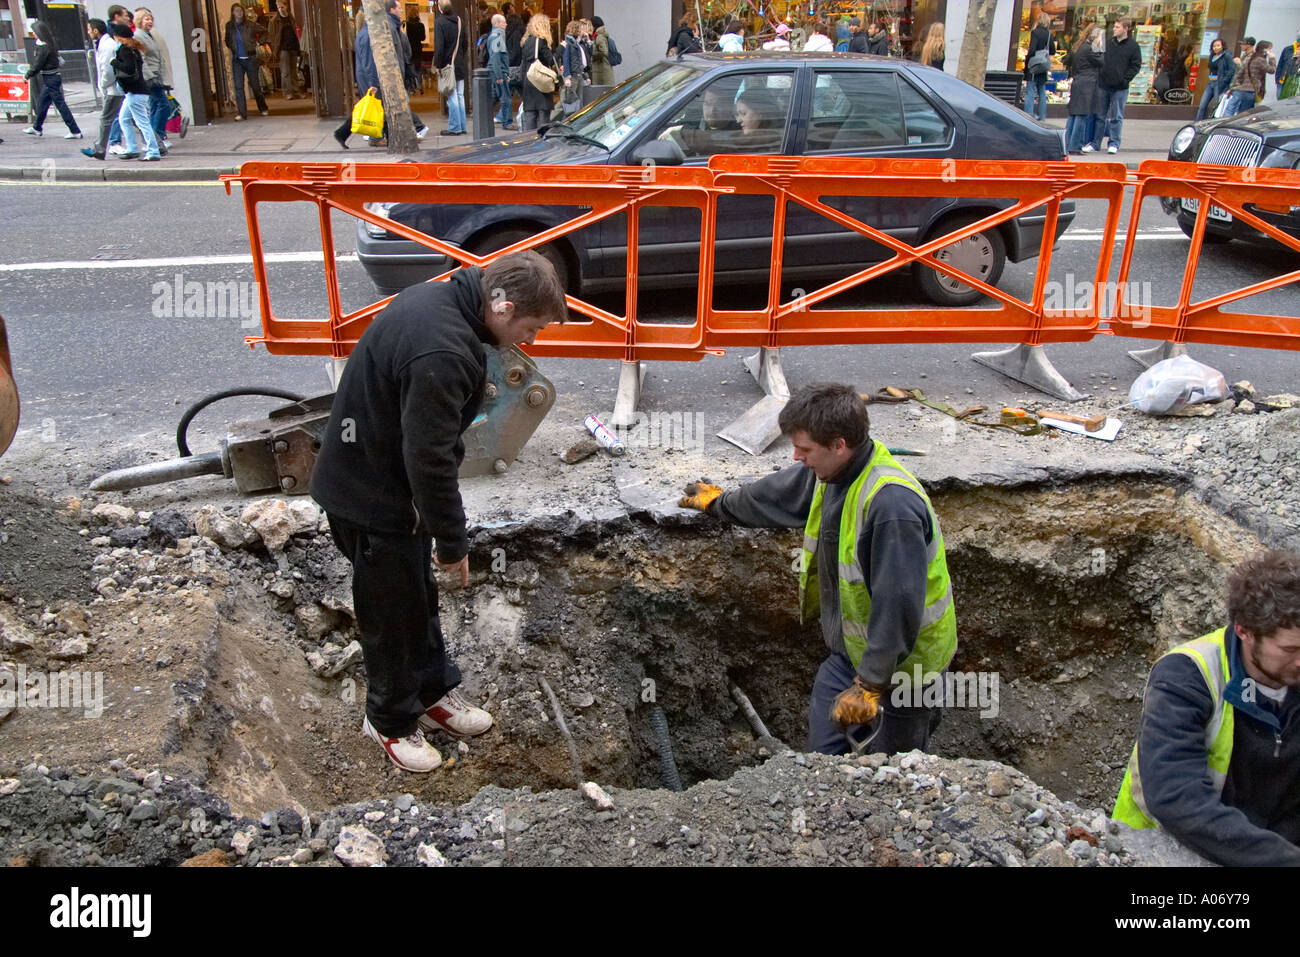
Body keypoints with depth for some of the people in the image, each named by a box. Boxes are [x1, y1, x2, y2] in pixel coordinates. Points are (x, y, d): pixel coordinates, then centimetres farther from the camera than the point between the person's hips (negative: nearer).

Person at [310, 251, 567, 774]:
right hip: (372, 496, -10)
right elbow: (429, 458, -29)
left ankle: (433, 692, 39)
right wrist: (452, 541, -17)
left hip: (377, 474, 10)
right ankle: (391, 720, 29)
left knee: (418, 594, 22)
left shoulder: (437, 297, -1)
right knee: (393, 610, 8)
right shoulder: (443, 353, -33)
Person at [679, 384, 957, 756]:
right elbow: (777, 495, 19)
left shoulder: (893, 504, -32)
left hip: (901, 658, -8)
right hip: (851, 648, 8)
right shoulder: (831, 471, -3)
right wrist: (720, 502, 34)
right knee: (823, 749, 14)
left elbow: (899, 605, -32)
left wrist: (869, 684, -27)